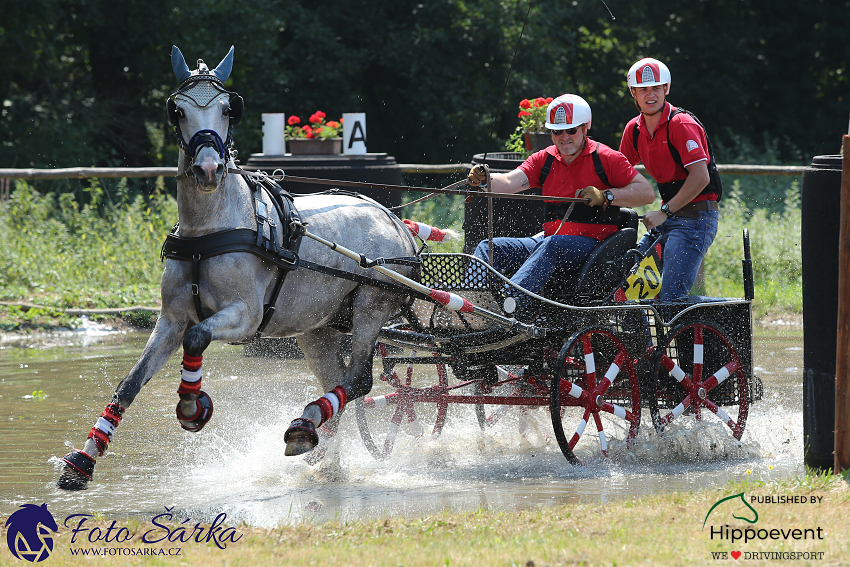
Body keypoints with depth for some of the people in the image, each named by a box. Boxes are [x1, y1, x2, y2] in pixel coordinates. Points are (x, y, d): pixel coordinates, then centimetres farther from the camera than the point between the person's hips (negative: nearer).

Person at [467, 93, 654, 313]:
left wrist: (605, 196, -18)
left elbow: (646, 193, -5)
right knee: (488, 248, -12)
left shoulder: (605, 158, 1)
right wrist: (486, 181, -24)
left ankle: (511, 299, -57)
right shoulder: (544, 160, 14)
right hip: (550, 238, 6)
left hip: (590, 244, -6)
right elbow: (509, 182, -2)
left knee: (551, 246, -38)